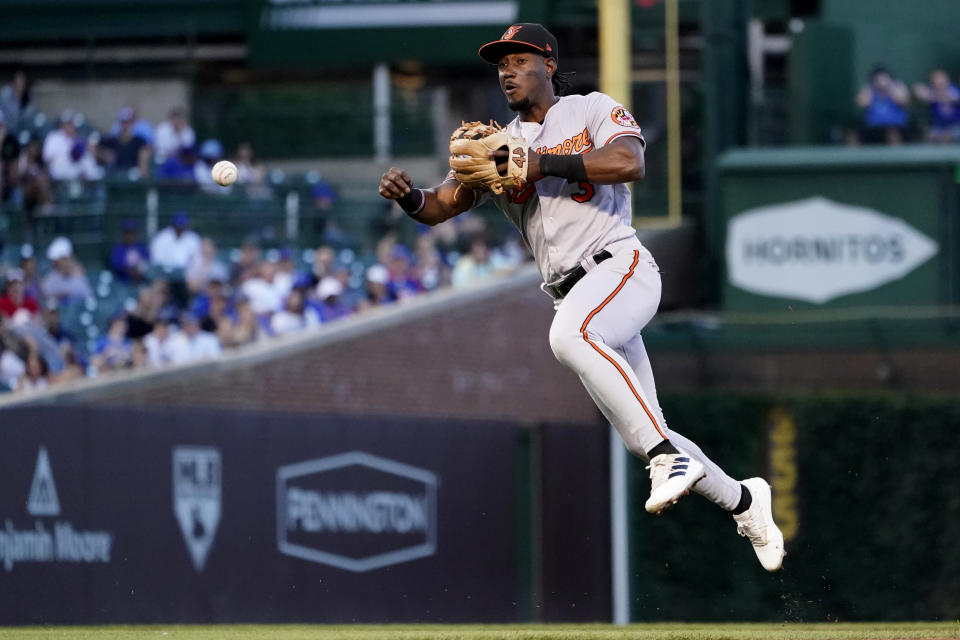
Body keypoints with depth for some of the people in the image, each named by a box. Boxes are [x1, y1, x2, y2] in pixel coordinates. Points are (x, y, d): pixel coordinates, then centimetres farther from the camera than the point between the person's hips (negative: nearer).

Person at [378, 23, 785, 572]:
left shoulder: (593, 111, 2)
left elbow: (630, 162, -18)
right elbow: (441, 206, 6)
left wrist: (542, 163, -19)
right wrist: (409, 196, -17)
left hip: (620, 265, -6)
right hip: (569, 295, 6)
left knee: (570, 335, -39)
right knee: (642, 437, 5)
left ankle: (669, 456, -39)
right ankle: (743, 500, 25)